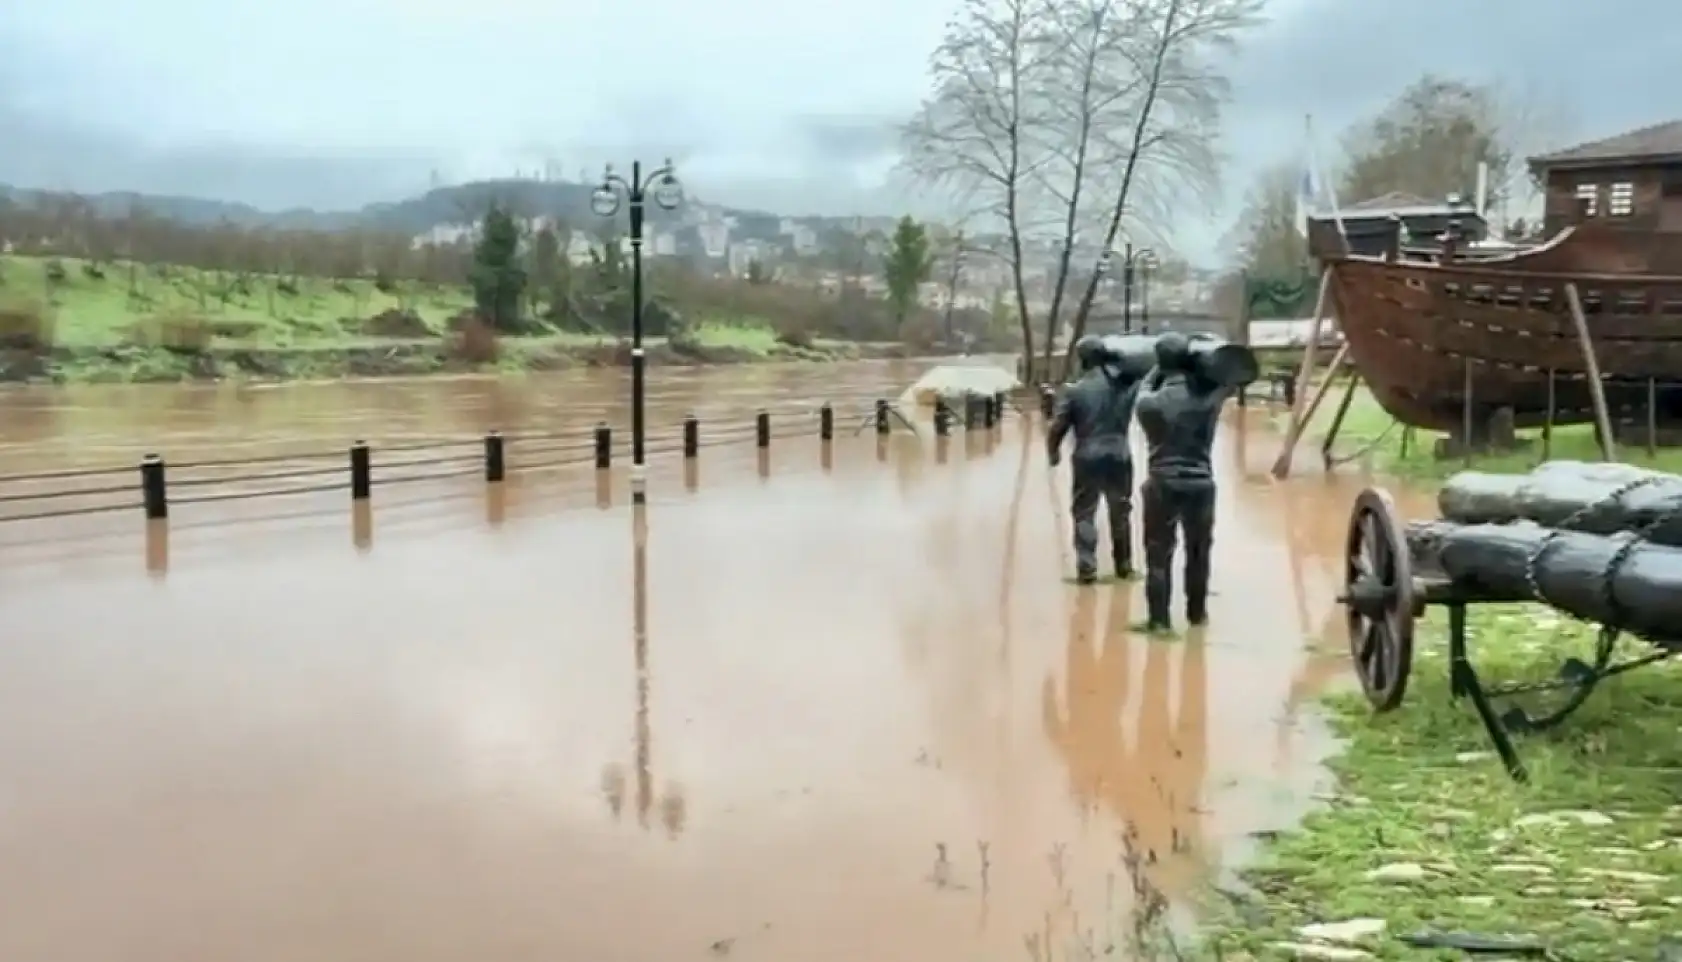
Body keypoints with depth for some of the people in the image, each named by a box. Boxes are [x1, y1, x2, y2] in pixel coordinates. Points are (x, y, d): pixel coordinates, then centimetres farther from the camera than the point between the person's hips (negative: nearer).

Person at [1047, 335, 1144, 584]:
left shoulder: (1074, 391, -7)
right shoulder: (1126, 381, -1)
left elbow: (1056, 428, -7)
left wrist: (1053, 452, 10)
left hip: (1087, 458, -2)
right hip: (1119, 456, 2)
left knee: (1084, 514, 6)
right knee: (1120, 511, 18)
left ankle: (1087, 567, -2)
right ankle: (1124, 564, 27)